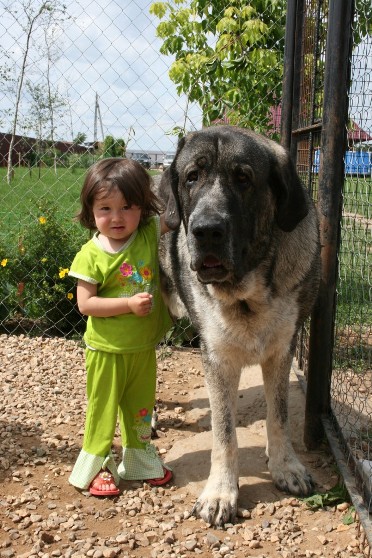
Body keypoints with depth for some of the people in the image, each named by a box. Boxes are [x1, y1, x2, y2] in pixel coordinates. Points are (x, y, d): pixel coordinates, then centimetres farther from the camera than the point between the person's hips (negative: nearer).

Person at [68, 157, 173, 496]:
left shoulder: (150, 233, -7)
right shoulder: (91, 255, -17)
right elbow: (85, 303, -18)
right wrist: (129, 304, -25)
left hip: (144, 347, 4)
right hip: (107, 349, -4)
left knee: (141, 407, 21)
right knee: (103, 410, 10)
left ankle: (140, 460, 42)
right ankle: (94, 467, 30)